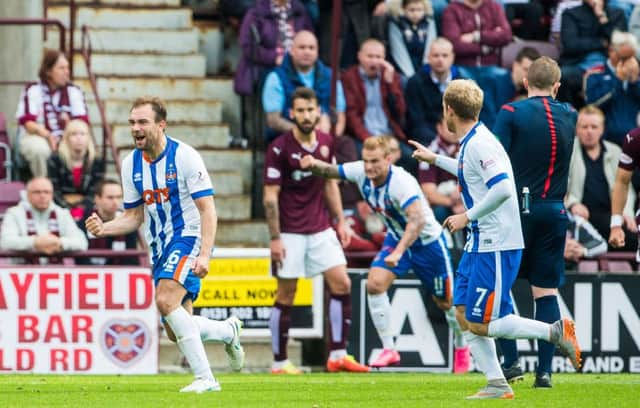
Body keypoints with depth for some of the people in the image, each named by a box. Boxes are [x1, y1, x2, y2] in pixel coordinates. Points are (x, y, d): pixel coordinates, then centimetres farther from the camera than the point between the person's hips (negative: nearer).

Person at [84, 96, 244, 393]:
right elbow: (134, 216, 13)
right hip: (159, 247, 7)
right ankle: (228, 330, 35)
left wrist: (204, 255, -25)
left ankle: (205, 378, -23)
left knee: (166, 299, -30)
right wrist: (104, 228, -7)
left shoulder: (184, 156, -13)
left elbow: (207, 209, -15)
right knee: (177, 332, 4)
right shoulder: (131, 164, 5)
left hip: (188, 237, -7)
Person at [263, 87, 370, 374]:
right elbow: (270, 195, -11)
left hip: (321, 229, 5)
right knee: (286, 295, -1)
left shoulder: (326, 143, 5)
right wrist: (275, 238, -14)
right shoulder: (280, 148, -12)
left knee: (341, 284, -4)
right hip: (290, 232, -5)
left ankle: (337, 355, 1)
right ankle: (280, 362, 8)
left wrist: (340, 221, 12)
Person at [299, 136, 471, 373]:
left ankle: (462, 349, 35)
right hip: (396, 237, 6)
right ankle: (388, 350, -11)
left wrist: (398, 252, -56)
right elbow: (330, 171, -4)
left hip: (427, 240, -5)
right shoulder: (361, 172, -15)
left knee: (446, 302, 8)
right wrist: (313, 164, -29)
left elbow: (417, 220, -45)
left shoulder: (402, 182, -35)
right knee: (375, 283, -18)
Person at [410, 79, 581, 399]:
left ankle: (554, 332, -4)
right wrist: (435, 159, 39)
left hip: (496, 246, -10)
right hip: (480, 243, 10)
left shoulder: (479, 144, -19)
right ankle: (497, 384, 10)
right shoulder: (471, 142, 11)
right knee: (464, 316, 9)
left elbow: (503, 189, -30)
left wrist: (468, 216, -21)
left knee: (480, 324, -8)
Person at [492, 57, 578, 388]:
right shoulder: (570, 116, 7)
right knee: (546, 291, 5)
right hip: (554, 211, 3)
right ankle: (545, 370, 2)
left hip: (518, 209, -3)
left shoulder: (511, 112, -6)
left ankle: (510, 362, 0)